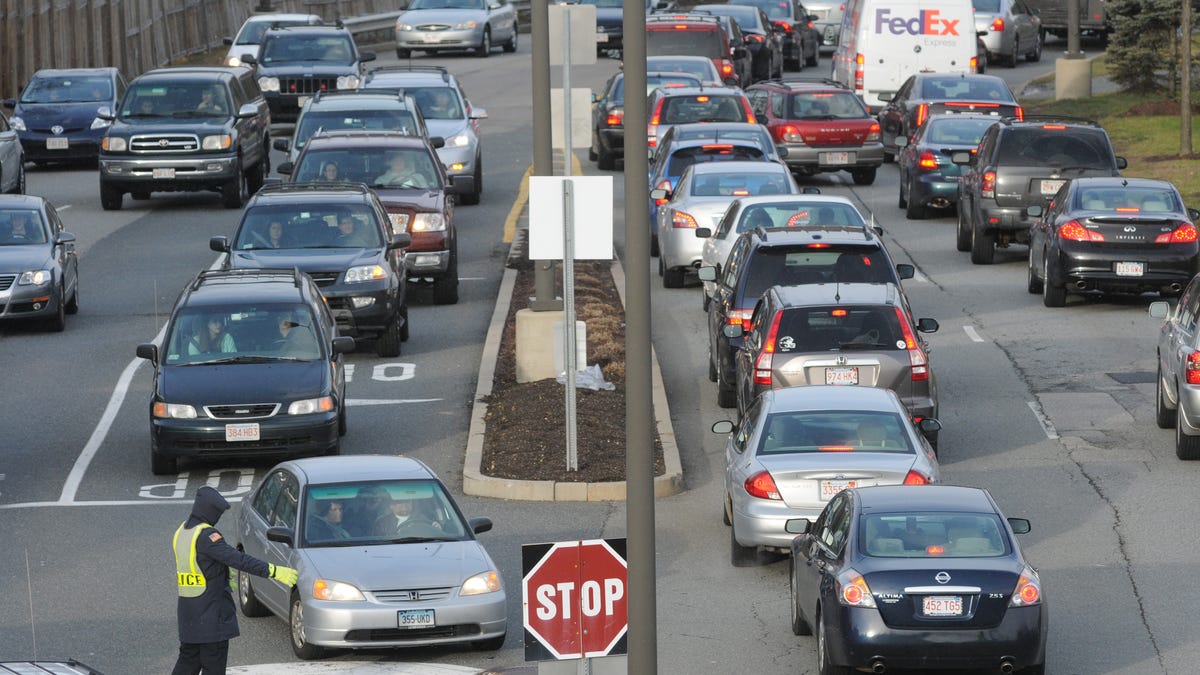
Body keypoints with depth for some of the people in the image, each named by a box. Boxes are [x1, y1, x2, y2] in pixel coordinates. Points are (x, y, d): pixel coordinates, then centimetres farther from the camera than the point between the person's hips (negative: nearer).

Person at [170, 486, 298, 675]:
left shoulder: (182, 531, 8)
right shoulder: (205, 535, -21)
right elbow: (238, 559, -28)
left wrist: (222, 576, 31)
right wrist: (274, 571, -30)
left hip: (187, 609, 9)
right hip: (211, 613, -9)